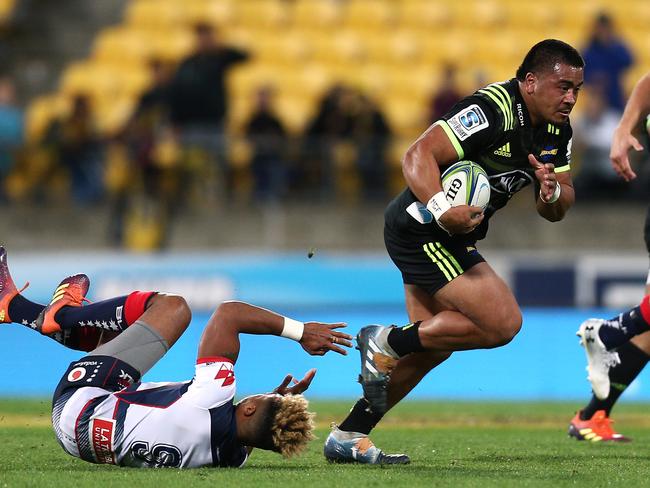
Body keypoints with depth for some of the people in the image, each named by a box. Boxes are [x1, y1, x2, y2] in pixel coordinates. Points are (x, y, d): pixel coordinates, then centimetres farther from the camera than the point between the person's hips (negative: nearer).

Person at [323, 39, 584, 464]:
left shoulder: (557, 129, 4)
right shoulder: (491, 110, -24)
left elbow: (556, 210, 8)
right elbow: (419, 156, -30)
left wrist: (553, 190, -15)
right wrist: (443, 211, -44)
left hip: (448, 238, 10)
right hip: (423, 231, -10)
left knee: (433, 346, 15)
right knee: (503, 323, -16)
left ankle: (348, 438, 22)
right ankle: (387, 343, -2)